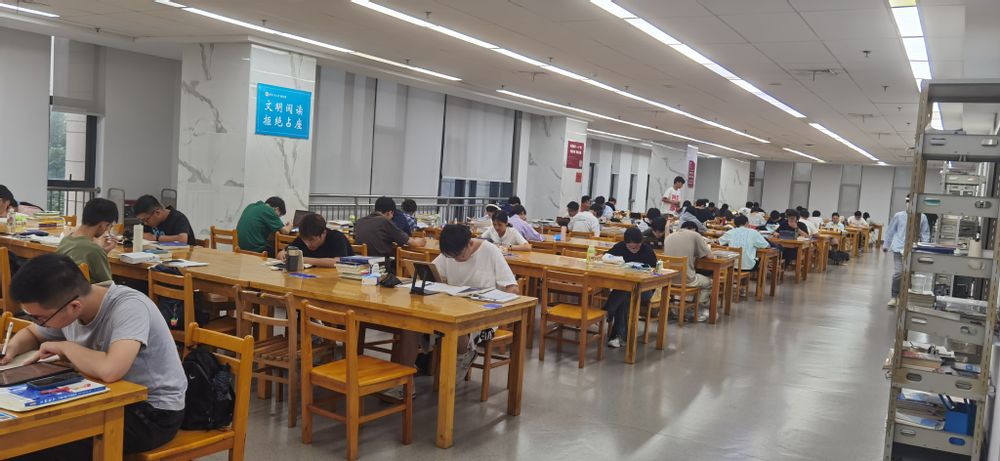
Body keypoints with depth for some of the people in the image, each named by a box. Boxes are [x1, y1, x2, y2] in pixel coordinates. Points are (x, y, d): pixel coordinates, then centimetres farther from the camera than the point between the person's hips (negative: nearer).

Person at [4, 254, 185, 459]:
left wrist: (63, 346, -23)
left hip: (153, 413, -7)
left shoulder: (128, 307, -28)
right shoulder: (63, 307, -5)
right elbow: (31, 333, 17)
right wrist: (12, 348, -7)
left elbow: (110, 370, -43)